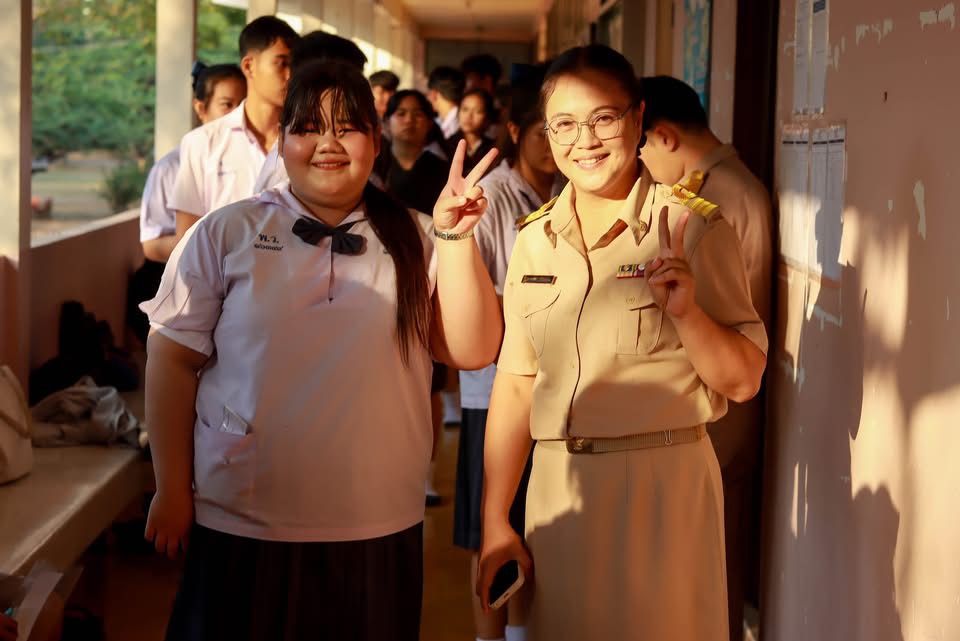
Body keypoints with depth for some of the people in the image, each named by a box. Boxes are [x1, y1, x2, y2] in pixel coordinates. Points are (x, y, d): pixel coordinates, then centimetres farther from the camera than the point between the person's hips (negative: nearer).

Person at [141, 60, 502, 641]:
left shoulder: (414, 241, 5)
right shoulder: (227, 234, 1)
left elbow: (474, 351, -3)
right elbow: (173, 359, 1)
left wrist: (455, 238, -12)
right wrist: (172, 491, -2)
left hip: (379, 533, 1)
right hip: (242, 527, -1)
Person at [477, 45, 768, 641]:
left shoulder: (694, 229, -7)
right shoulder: (535, 240, 7)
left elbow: (744, 381, -6)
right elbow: (516, 384, 9)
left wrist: (686, 312, -24)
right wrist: (494, 523, 7)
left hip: (664, 483, -4)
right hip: (558, 487, 4)